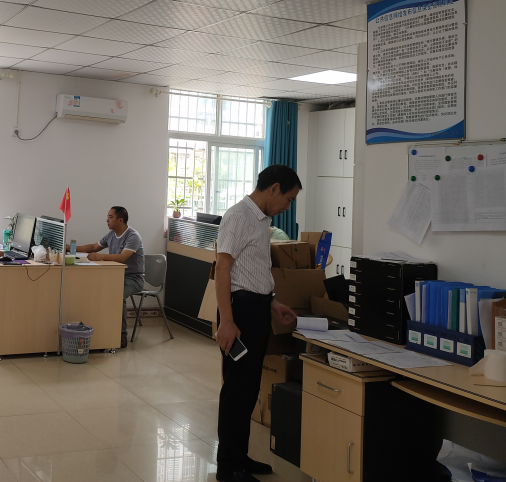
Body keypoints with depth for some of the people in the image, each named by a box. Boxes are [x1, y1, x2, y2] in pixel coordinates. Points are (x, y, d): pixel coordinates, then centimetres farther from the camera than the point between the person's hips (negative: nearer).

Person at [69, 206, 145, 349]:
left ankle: (122, 336, -21)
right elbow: (94, 247, 23)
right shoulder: (111, 234, 9)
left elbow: (122, 257, -30)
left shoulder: (133, 236, -17)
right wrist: (72, 248, 16)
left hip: (133, 278, -8)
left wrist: (100, 256, -38)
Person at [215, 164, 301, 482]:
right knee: (237, 388, -1)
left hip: (259, 309, 9)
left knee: (250, 388, 15)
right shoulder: (239, 217, -14)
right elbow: (223, 270, -19)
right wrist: (226, 322, -23)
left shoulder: (262, 219, 14)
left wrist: (273, 304, 17)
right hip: (242, 307, -9)